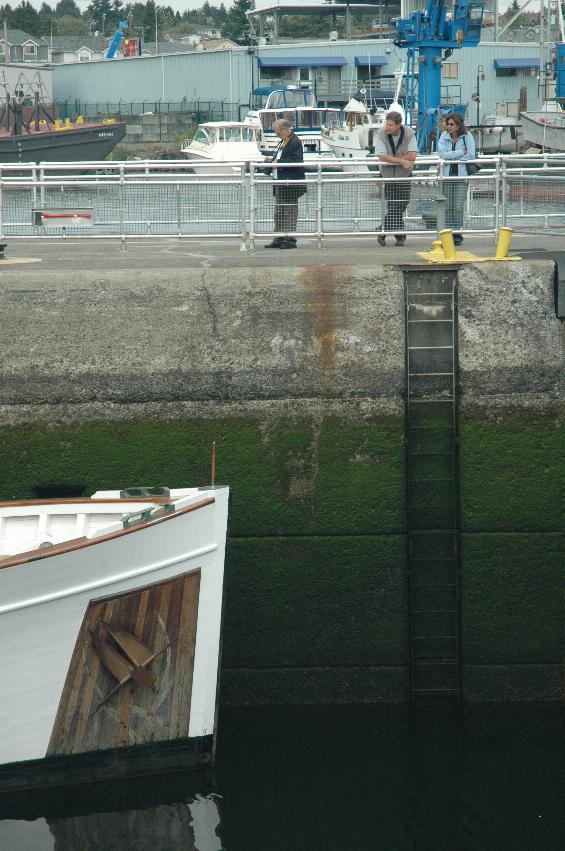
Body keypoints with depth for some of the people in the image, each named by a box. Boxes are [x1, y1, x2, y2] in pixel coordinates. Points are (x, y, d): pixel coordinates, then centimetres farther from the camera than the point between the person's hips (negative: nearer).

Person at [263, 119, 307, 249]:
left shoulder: (295, 143, -15)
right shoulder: (284, 142, 16)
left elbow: (296, 162, -23)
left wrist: (278, 162, -17)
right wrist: (273, 160, 10)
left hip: (290, 184, -10)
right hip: (280, 183, 10)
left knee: (290, 212, -5)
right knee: (279, 213, 13)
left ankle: (290, 240, -1)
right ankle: (279, 239, 19)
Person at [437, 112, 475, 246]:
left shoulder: (467, 136, -1)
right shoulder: (444, 136, 4)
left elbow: (471, 155, -8)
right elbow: (442, 154, -7)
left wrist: (452, 158, -8)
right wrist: (461, 152, -10)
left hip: (461, 175, -2)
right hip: (447, 175, 2)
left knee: (458, 207, -4)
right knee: (448, 207, 0)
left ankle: (458, 234, 3)